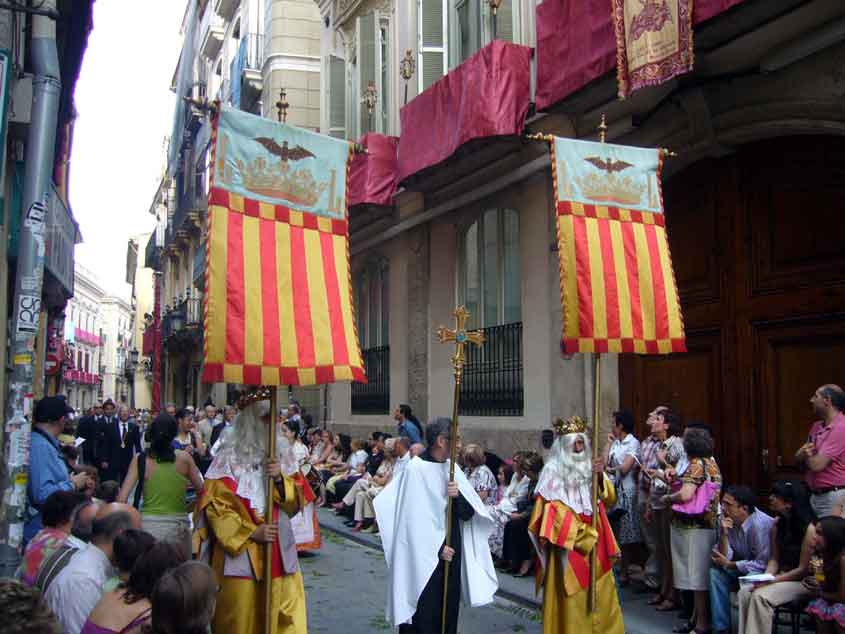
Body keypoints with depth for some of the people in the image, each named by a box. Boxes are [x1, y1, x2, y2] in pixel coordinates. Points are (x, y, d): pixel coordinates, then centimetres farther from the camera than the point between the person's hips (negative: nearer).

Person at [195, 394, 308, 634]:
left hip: (278, 553, 5)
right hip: (241, 553, -4)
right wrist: (251, 532, -15)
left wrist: (280, 479, -11)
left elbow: (294, 503, 8)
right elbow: (215, 504, -9)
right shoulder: (229, 457, -6)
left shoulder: (278, 455, 10)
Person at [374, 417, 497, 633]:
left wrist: (459, 495, -17)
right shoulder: (416, 469, -14)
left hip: (451, 554, 6)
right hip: (423, 556, -6)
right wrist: (437, 548, -13)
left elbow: (468, 513, 2)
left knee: (448, 613, 14)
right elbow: (415, 517, -14)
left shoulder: (451, 467, 5)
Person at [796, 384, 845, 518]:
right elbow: (798, 459, 13)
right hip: (815, 496, 8)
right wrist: (804, 453, -10)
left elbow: (816, 464, -21)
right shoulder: (817, 426, 11)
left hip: (834, 498, -8)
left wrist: (806, 456, 1)